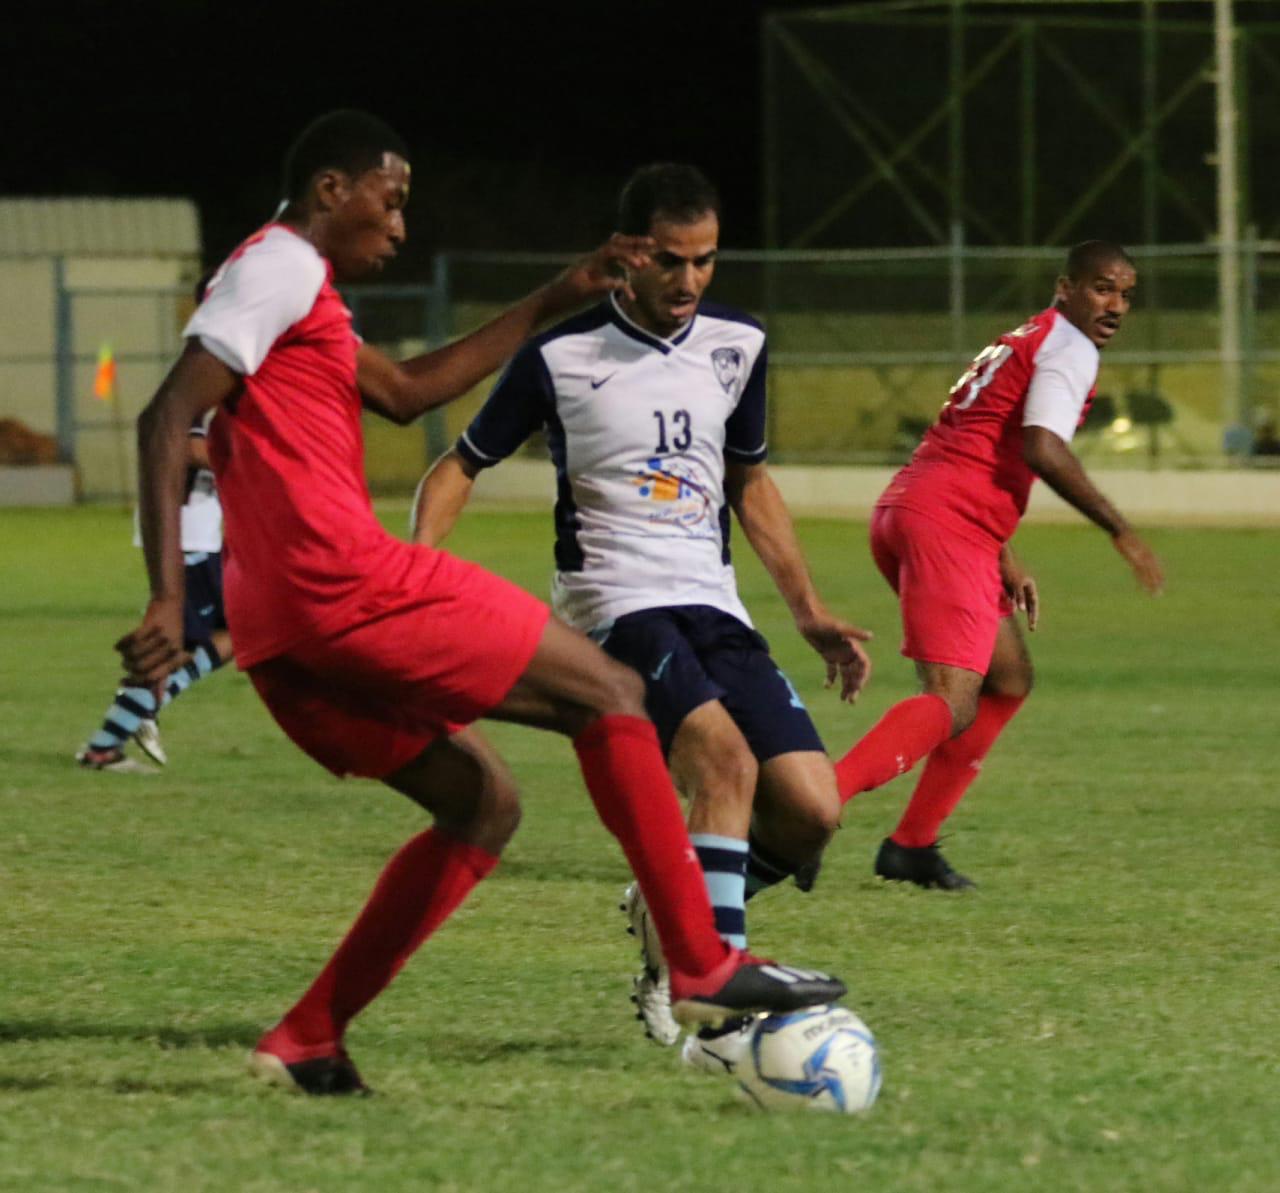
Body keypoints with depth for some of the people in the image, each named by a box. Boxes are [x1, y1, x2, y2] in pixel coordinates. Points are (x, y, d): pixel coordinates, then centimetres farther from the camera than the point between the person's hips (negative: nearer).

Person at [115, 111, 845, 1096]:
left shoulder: (292, 288, 26)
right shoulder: (281, 268, -4)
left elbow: (407, 392, 35)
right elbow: (167, 419, -14)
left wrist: (553, 304, 36)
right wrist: (168, 596, -22)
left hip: (285, 640, 10)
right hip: (349, 585, -10)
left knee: (484, 804, 18)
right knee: (609, 692, -1)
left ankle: (307, 1043, 8)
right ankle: (703, 969, -5)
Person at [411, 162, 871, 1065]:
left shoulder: (738, 347, 11)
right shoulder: (562, 356, -3)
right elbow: (461, 467, 7)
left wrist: (811, 612, 18)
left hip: (715, 609, 5)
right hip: (617, 608, -5)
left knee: (812, 812, -10)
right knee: (727, 759, -31)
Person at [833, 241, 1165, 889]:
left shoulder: (1020, 343, 28)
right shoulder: (1069, 348, -3)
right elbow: (1042, 447, -18)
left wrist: (1006, 562, 30)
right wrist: (1121, 531, -10)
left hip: (902, 512, 10)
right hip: (947, 525, -10)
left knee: (1008, 679, 20)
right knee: (953, 706, -17)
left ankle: (912, 845, 15)